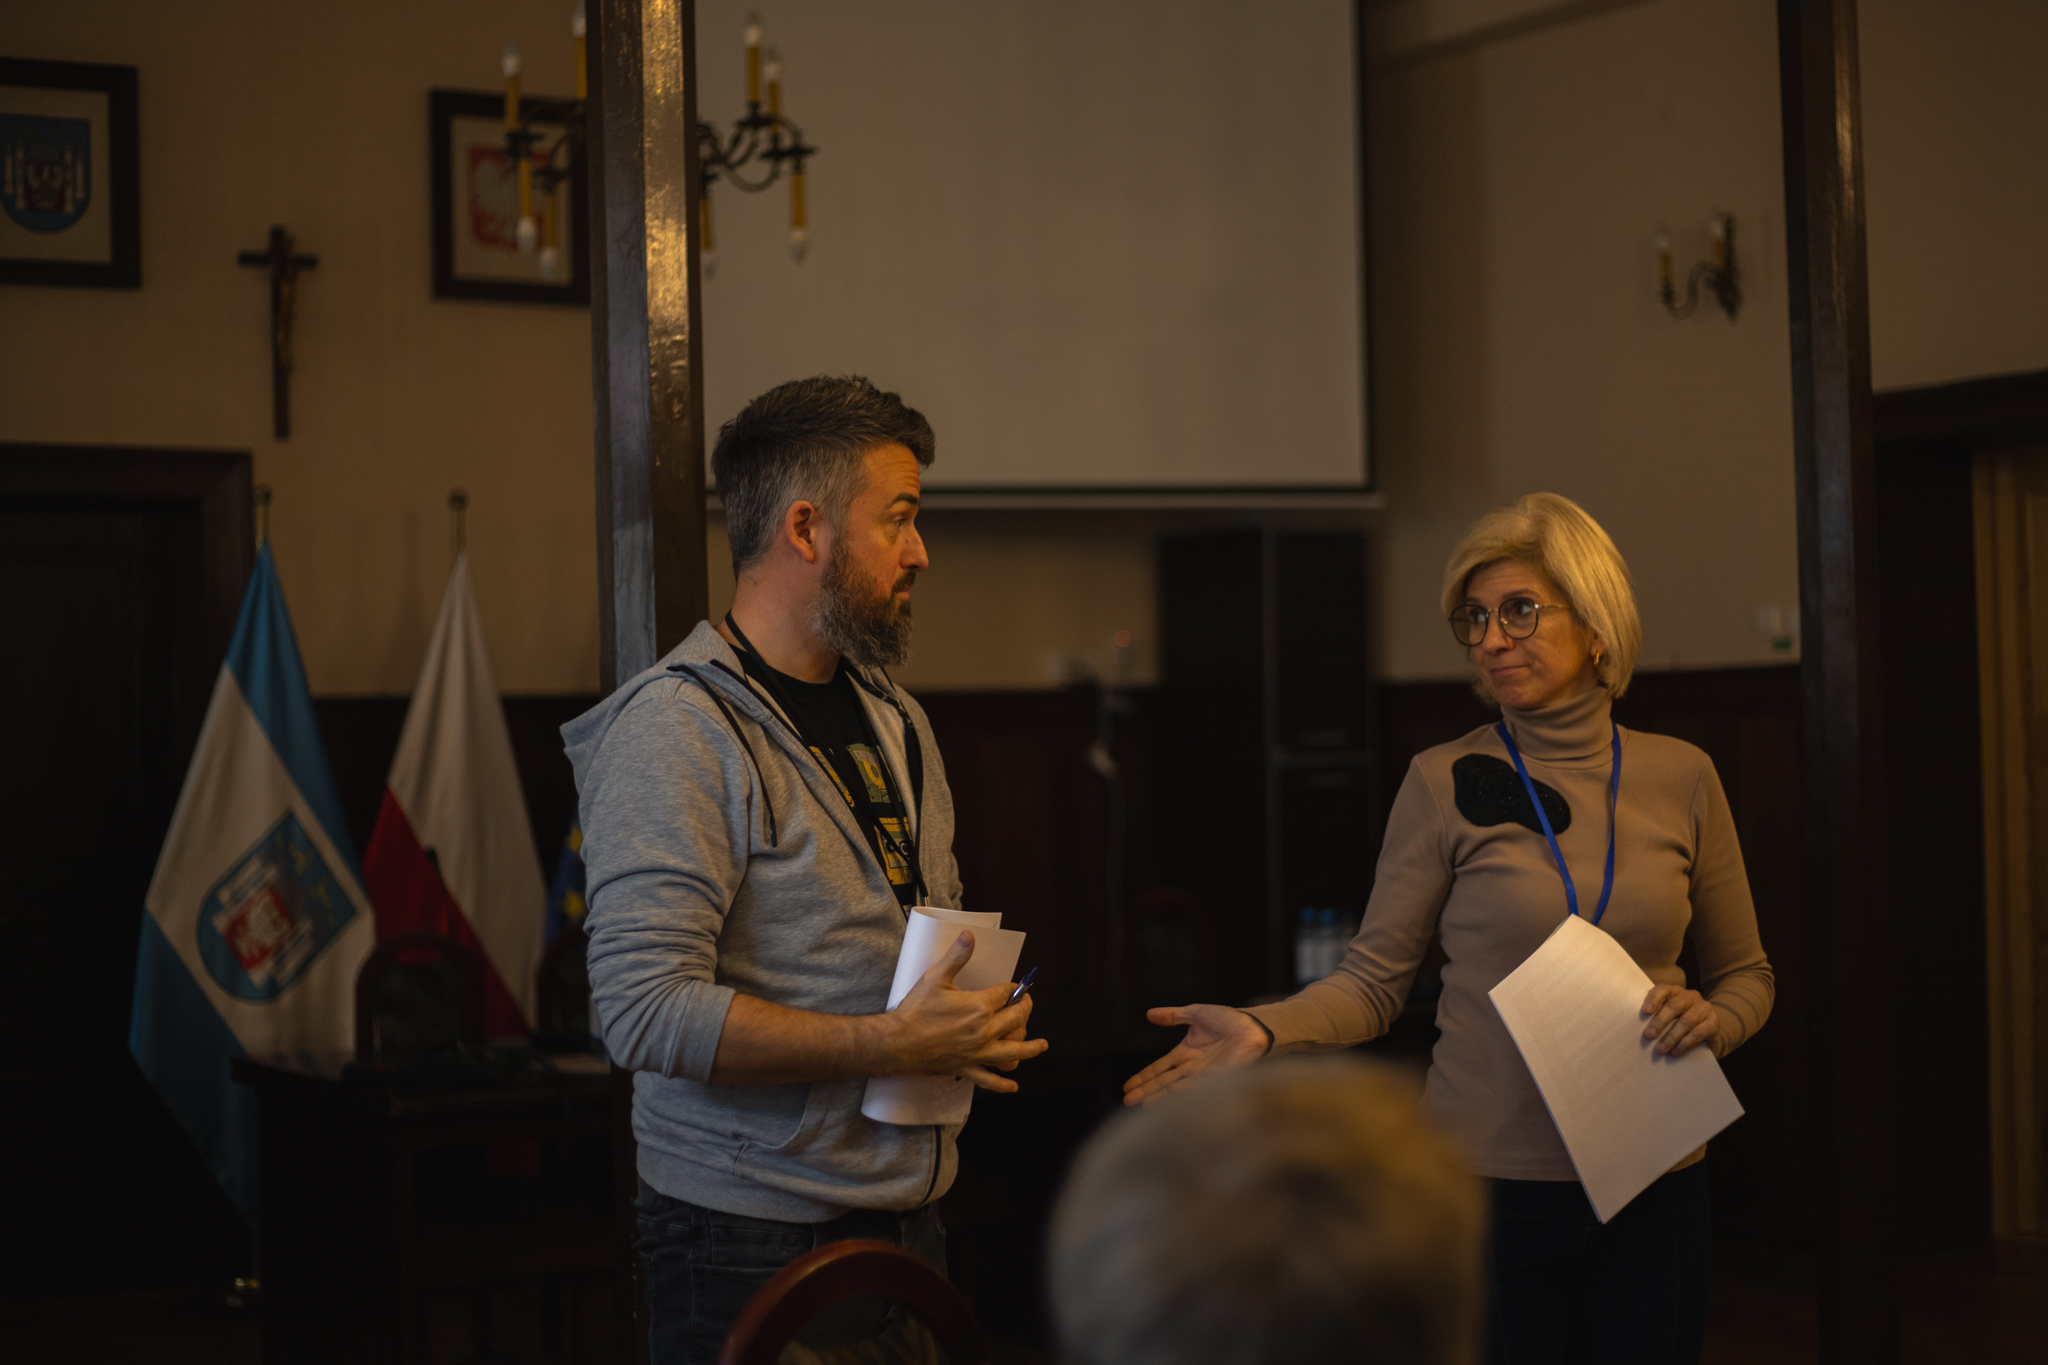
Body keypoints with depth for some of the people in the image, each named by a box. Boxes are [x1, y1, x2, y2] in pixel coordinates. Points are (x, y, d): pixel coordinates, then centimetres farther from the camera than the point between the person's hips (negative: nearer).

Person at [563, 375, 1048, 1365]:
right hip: (753, 1242, -7)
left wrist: (972, 1033, 2)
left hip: (907, 1220, 8)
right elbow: (647, 1013, -23)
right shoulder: (678, 729, -14)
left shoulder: (894, 722, 14)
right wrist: (892, 1044, -22)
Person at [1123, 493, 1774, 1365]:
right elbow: (1373, 980, -3)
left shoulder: (1681, 778, 3)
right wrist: (1264, 1031, -20)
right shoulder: (1446, 783, -3)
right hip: (1490, 1185, -2)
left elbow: (1745, 973, 13)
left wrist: (1712, 1019, -9)